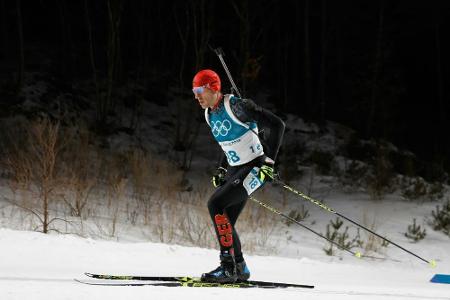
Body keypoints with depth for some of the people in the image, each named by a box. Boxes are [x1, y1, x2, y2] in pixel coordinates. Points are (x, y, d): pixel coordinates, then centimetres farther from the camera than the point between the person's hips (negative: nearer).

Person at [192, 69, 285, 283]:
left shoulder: (236, 106, -18)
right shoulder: (210, 115, 8)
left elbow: (276, 125, -19)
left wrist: (269, 160, -21)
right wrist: (223, 169, 15)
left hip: (255, 168, -9)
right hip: (235, 170, 9)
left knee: (215, 204, -22)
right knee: (224, 222, 3)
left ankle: (228, 266, -20)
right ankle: (239, 269, 18)